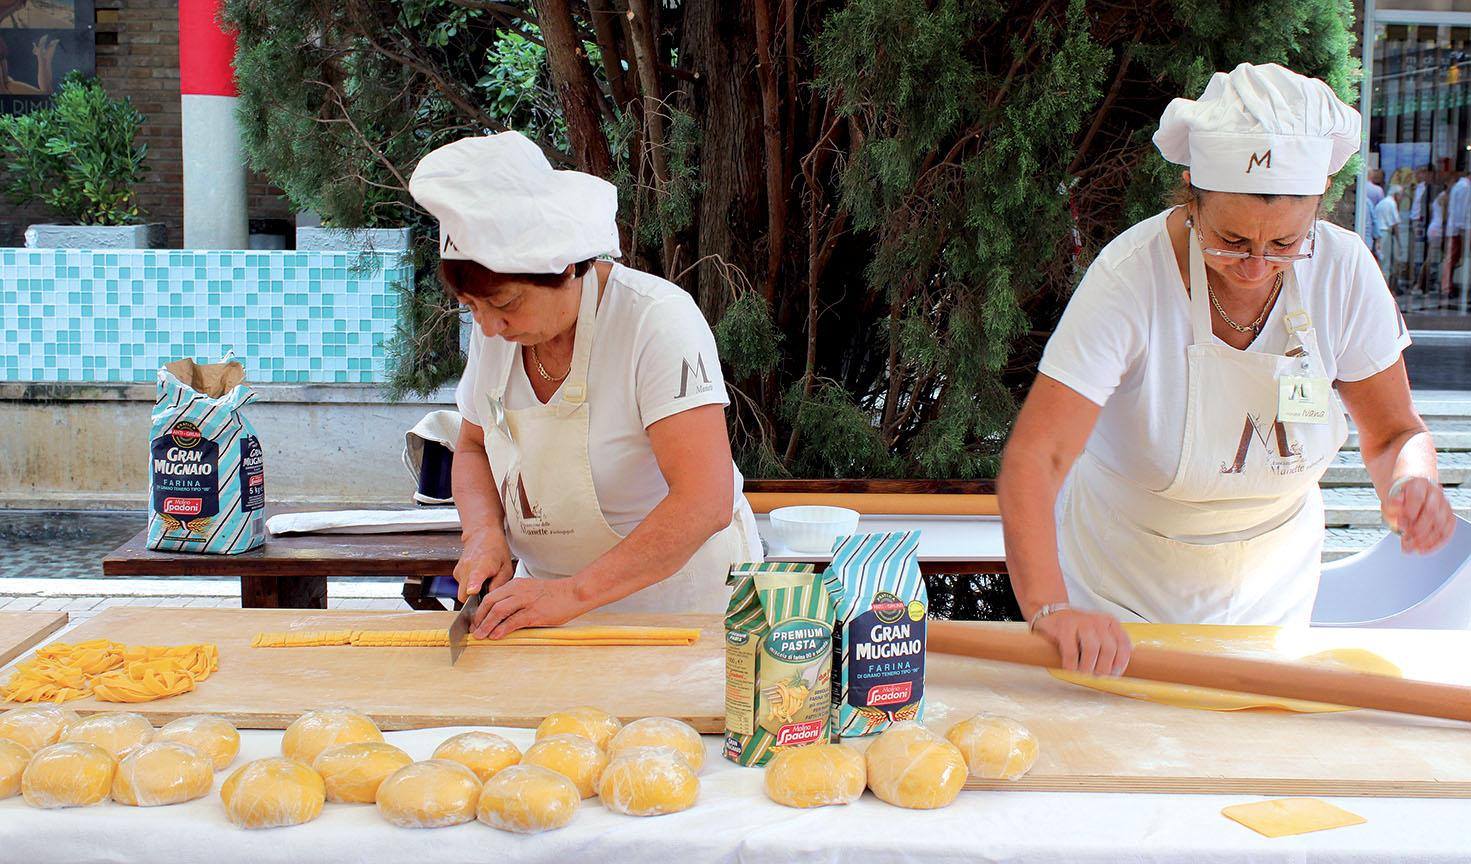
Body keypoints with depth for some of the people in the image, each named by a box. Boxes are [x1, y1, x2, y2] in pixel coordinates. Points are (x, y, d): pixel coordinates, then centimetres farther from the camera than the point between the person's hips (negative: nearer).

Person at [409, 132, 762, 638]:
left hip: (678, 591, -4)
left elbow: (707, 501, -26)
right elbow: (472, 450, 16)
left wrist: (575, 594, -30)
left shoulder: (658, 320, -19)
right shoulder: (496, 330, 0)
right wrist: (484, 532, -6)